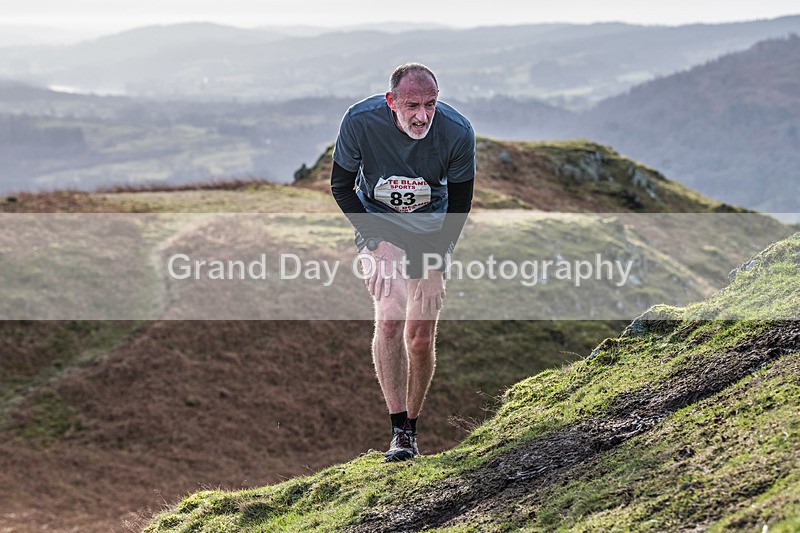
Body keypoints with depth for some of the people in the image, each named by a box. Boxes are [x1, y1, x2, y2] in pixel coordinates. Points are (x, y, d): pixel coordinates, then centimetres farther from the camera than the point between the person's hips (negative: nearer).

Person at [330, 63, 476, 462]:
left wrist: (435, 263, -15)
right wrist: (376, 243, -19)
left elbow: (459, 203, -10)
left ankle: (412, 426, 17)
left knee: (421, 337, -3)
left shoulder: (457, 132, -25)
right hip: (378, 225, -1)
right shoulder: (360, 122, -27)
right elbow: (341, 185, -11)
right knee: (389, 317, -20)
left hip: (431, 230, 1)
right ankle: (399, 432, -15)